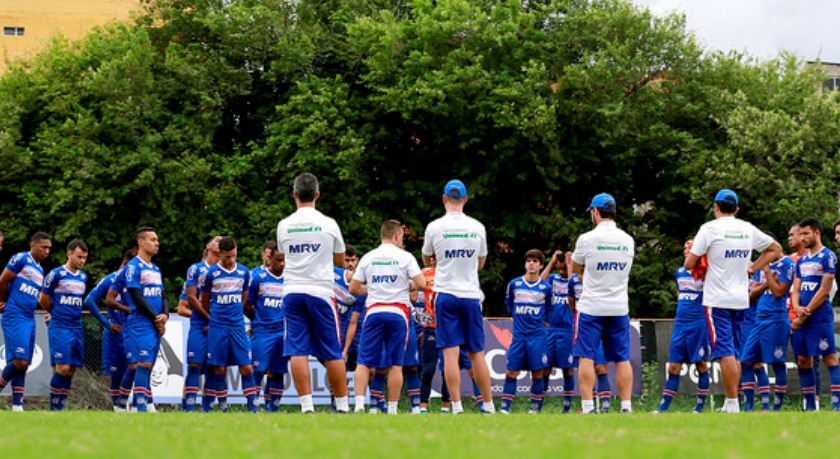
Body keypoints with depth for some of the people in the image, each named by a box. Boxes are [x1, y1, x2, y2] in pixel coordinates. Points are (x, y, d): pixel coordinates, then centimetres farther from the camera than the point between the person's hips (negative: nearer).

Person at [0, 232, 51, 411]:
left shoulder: (40, 271, 20)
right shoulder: (21, 259, -5)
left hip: (30, 320, 8)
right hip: (15, 318, -8)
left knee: (23, 365, 4)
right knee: (19, 361, -16)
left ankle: (17, 405, 4)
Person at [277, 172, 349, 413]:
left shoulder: (284, 226, 4)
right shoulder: (328, 224, 0)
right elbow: (340, 260, 13)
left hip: (292, 292, 1)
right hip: (320, 291, -1)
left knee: (297, 350, -1)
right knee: (333, 353, 4)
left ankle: (307, 405, -10)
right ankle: (342, 405, 7)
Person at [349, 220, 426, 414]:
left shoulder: (368, 258, 10)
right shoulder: (405, 257, 2)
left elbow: (353, 288, 10)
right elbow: (421, 284, -6)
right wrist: (408, 286, 16)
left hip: (374, 312, 2)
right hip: (397, 313, -2)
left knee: (364, 362, 3)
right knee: (395, 364, 2)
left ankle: (359, 404, -11)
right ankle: (392, 409, 1)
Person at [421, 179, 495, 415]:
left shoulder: (434, 227, -3)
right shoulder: (477, 227, 3)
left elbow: (426, 260, 13)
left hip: (445, 294, -2)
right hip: (471, 295, 2)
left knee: (450, 352, -5)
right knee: (477, 353, 8)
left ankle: (456, 406, -12)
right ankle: (489, 405, 11)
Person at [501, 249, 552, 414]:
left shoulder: (546, 287, 3)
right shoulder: (514, 284, 4)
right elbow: (508, 304, 19)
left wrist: (541, 321, 9)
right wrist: (518, 317, 12)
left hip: (538, 336, -1)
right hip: (519, 335, 1)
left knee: (537, 373, -1)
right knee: (511, 371, -4)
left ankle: (535, 408, 8)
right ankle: (505, 407, -1)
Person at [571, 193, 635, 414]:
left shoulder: (587, 239, -9)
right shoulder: (628, 240, 5)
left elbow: (575, 269, 6)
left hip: (591, 307, -4)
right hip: (619, 308, 4)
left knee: (586, 357, -1)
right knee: (622, 358, 7)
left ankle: (588, 406, -8)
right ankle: (626, 406, 2)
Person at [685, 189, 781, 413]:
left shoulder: (710, 228, -7)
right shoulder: (748, 229, 8)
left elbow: (689, 264, -8)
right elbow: (775, 249, 21)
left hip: (718, 300, -5)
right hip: (740, 299, 5)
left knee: (725, 352, -8)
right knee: (734, 353, 12)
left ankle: (733, 404, -13)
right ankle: (730, 404, 13)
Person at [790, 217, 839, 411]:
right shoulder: (801, 261, 17)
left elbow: (824, 291, -11)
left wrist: (805, 314, -11)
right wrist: (797, 308, -6)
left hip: (820, 317, -8)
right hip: (802, 319, 8)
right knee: (803, 361, 7)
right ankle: (810, 406, 13)